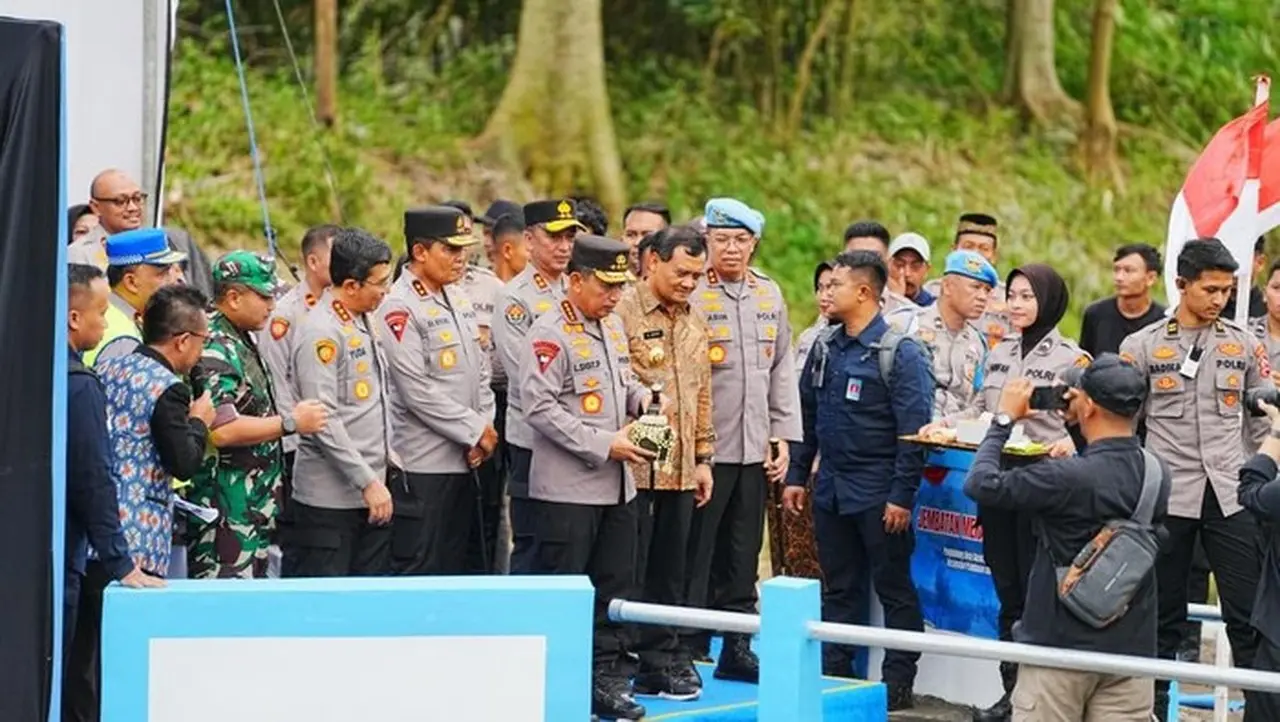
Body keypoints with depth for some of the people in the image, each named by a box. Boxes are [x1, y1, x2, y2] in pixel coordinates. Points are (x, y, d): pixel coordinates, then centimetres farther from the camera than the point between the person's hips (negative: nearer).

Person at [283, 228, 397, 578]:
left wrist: (386, 454, 15)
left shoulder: (365, 321, 13)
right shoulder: (320, 332, -15)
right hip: (330, 497, -9)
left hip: (372, 488, 9)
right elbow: (324, 421, -19)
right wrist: (368, 482, -19)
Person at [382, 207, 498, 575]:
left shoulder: (459, 299, 12)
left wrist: (485, 428, -1)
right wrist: (476, 431, -12)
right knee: (419, 571, -4)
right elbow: (417, 392, -17)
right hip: (423, 464, -8)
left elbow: (481, 369, 15)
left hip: (466, 461, 8)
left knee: (460, 567, 13)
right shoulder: (400, 308, -13)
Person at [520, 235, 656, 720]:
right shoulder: (550, 333, -12)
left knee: (615, 586, 10)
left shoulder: (612, 327, 13)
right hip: (568, 488, -8)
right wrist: (604, 444, -18)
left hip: (617, 484, 8)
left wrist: (641, 397, 4)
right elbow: (540, 407, -18)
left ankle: (605, 678, 19)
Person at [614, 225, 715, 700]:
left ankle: (663, 658, 18)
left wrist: (703, 457, 17)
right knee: (628, 572, -1)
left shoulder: (694, 322, 14)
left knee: (669, 572, 11)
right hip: (636, 467, -7)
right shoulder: (623, 312, -9)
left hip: (681, 470, 7)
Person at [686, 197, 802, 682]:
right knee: (695, 557, -1)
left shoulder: (769, 295, 12)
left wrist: (783, 436, 10)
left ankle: (737, 649, 19)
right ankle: (686, 649, 5)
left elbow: (782, 369, 16)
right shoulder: (692, 293, -7)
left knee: (742, 556, 12)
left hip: (754, 448, 6)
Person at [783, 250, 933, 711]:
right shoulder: (825, 347, 8)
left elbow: (914, 430, -15)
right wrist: (796, 474, 11)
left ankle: (898, 683, 8)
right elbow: (806, 415, 15)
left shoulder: (900, 353, -12)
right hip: (830, 490, 6)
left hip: (877, 495, -6)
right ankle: (833, 672, 20)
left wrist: (902, 496, -18)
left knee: (894, 588, 2)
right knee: (839, 587, 13)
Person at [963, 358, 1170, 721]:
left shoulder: (1068, 477, -20)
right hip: (1130, 648, 5)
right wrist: (1078, 424, 14)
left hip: (1062, 647, -5)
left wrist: (1004, 419, 0)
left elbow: (979, 484, -13)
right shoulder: (1158, 475, -2)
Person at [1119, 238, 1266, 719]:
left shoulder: (1244, 344, 7)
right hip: (1167, 495, -1)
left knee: (1249, 615, -2)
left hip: (1230, 495, 1)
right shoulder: (1142, 346, 2)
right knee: (1163, 616, 6)